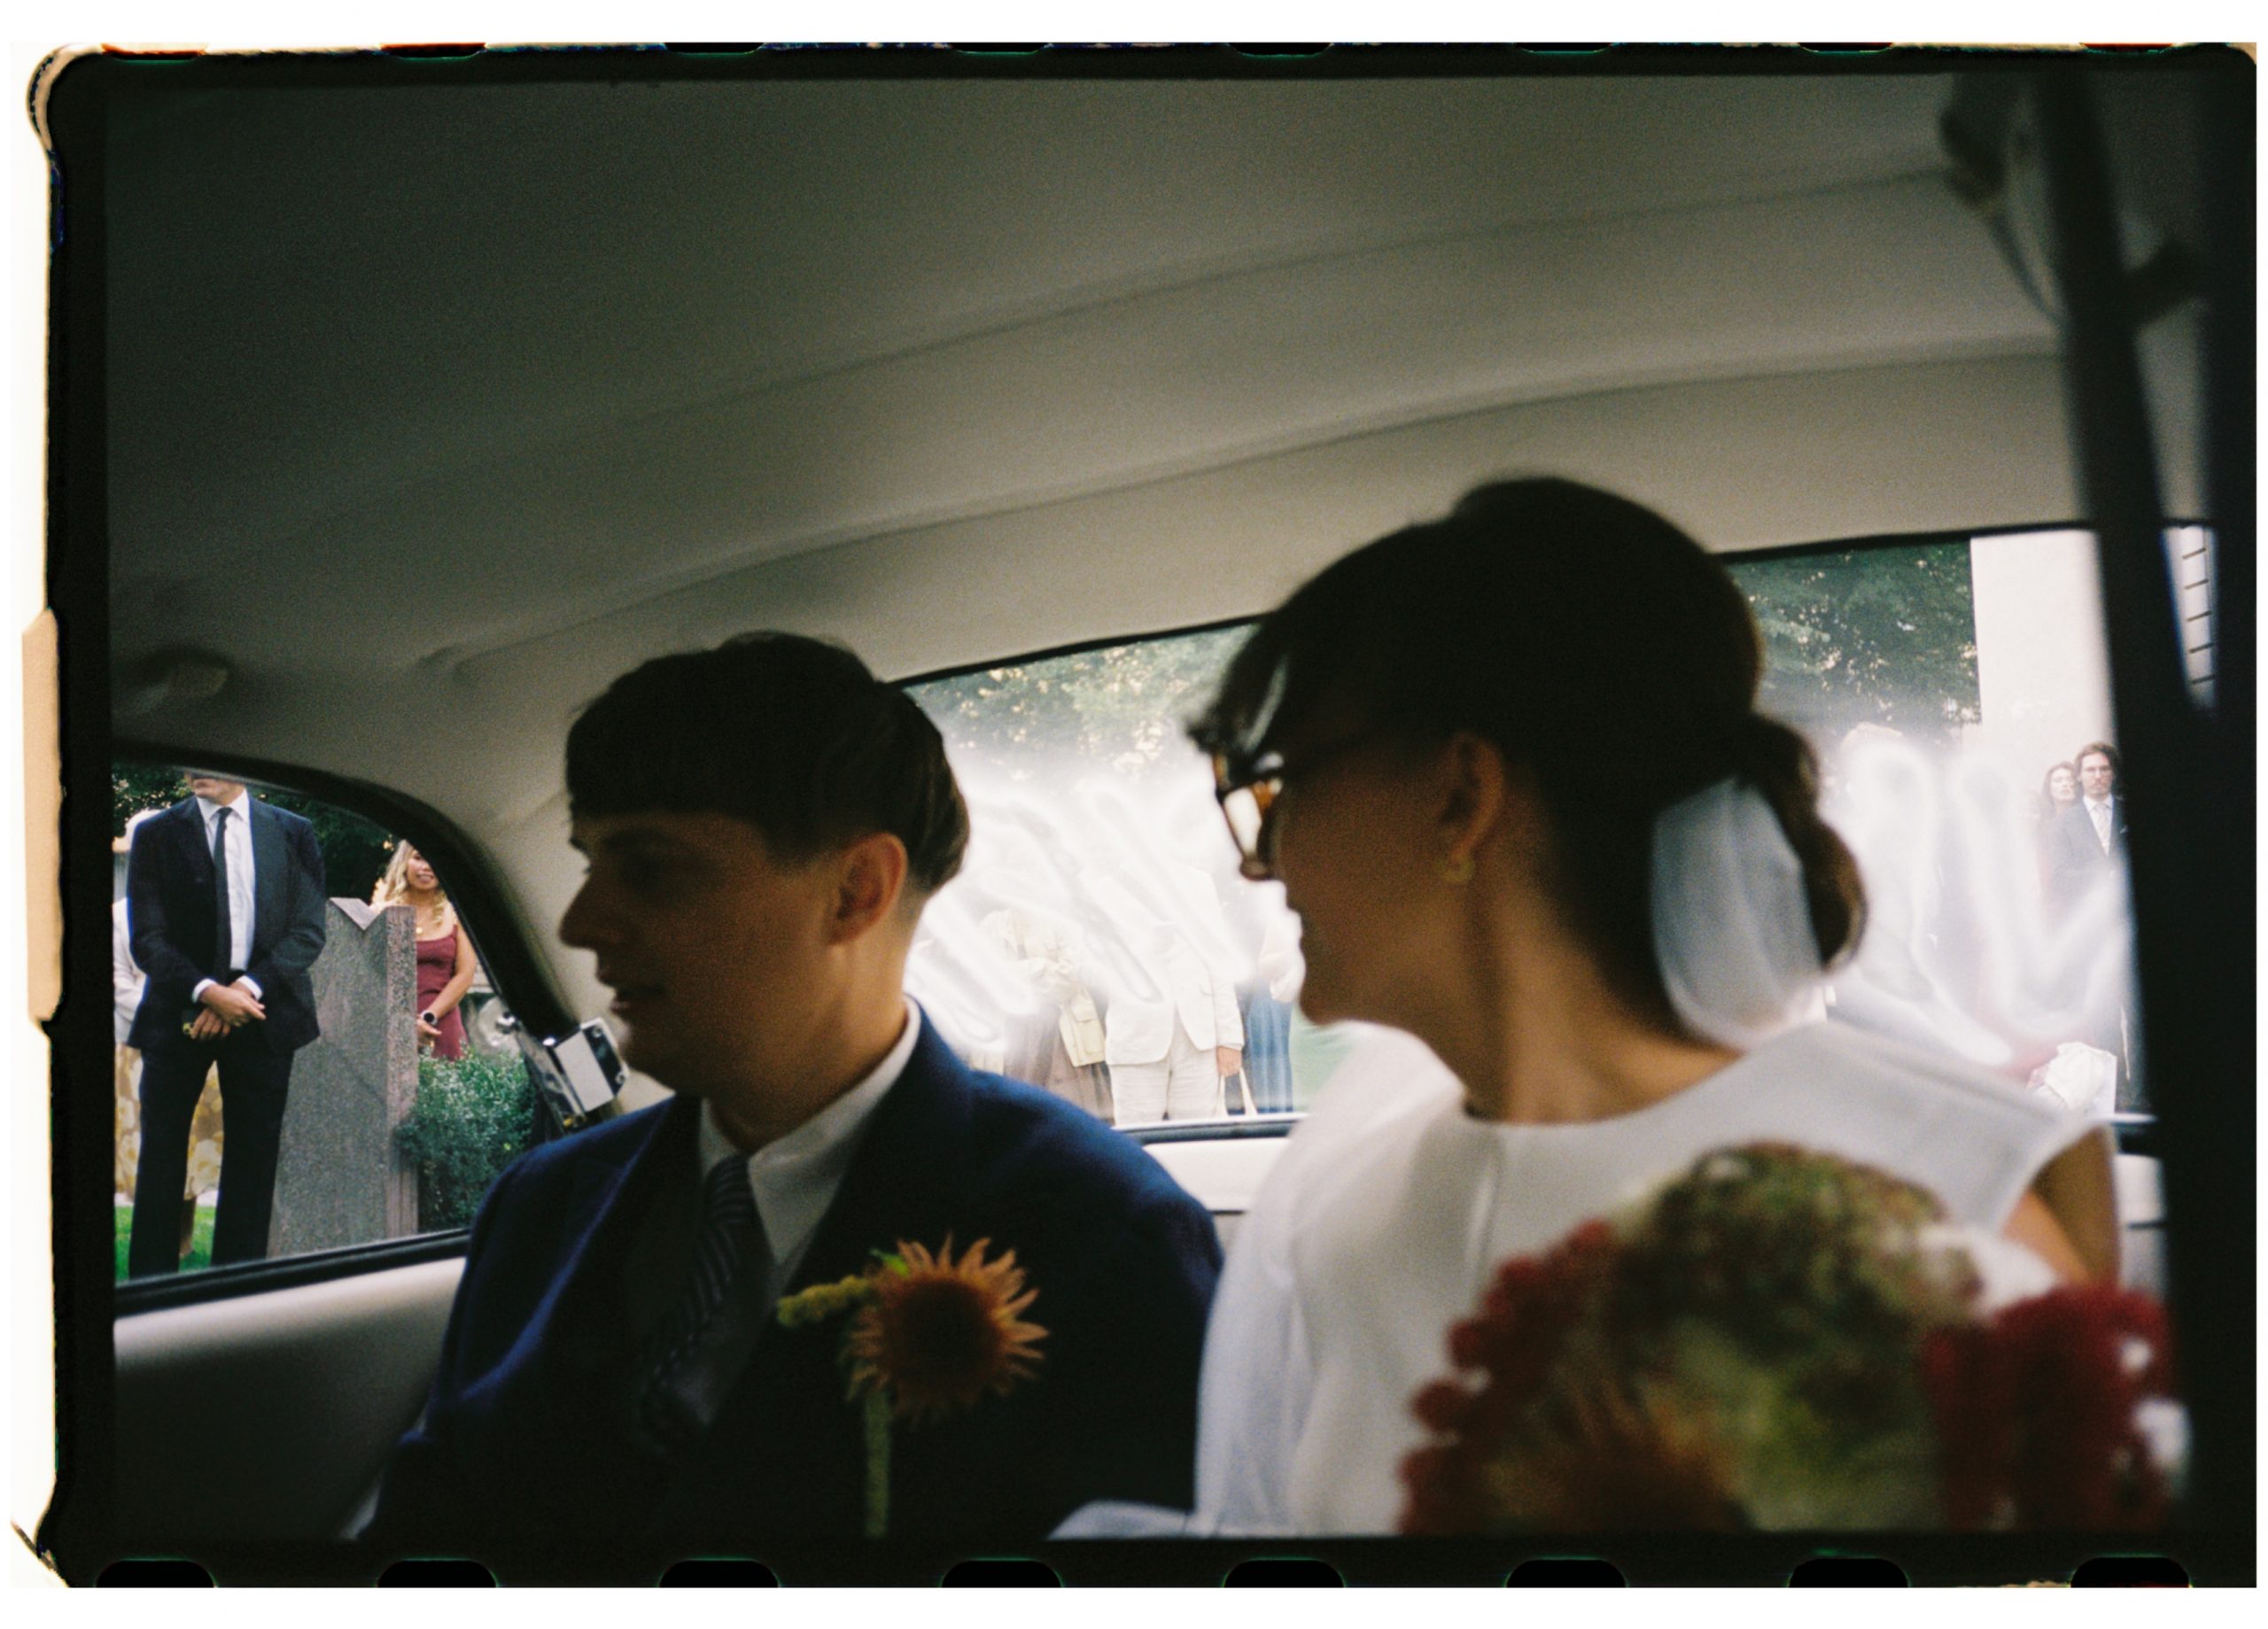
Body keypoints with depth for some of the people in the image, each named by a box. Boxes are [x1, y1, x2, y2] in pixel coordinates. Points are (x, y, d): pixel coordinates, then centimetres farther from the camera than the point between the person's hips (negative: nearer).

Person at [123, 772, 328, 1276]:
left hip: (262, 1015, 1)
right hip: (178, 1015, -1)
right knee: (161, 1157, 1)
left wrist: (248, 987, -13)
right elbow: (147, 939, -2)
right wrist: (207, 991, -17)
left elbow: (308, 931, 1)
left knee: (252, 1157, 4)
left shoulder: (294, 833, 6)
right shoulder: (155, 834, 4)